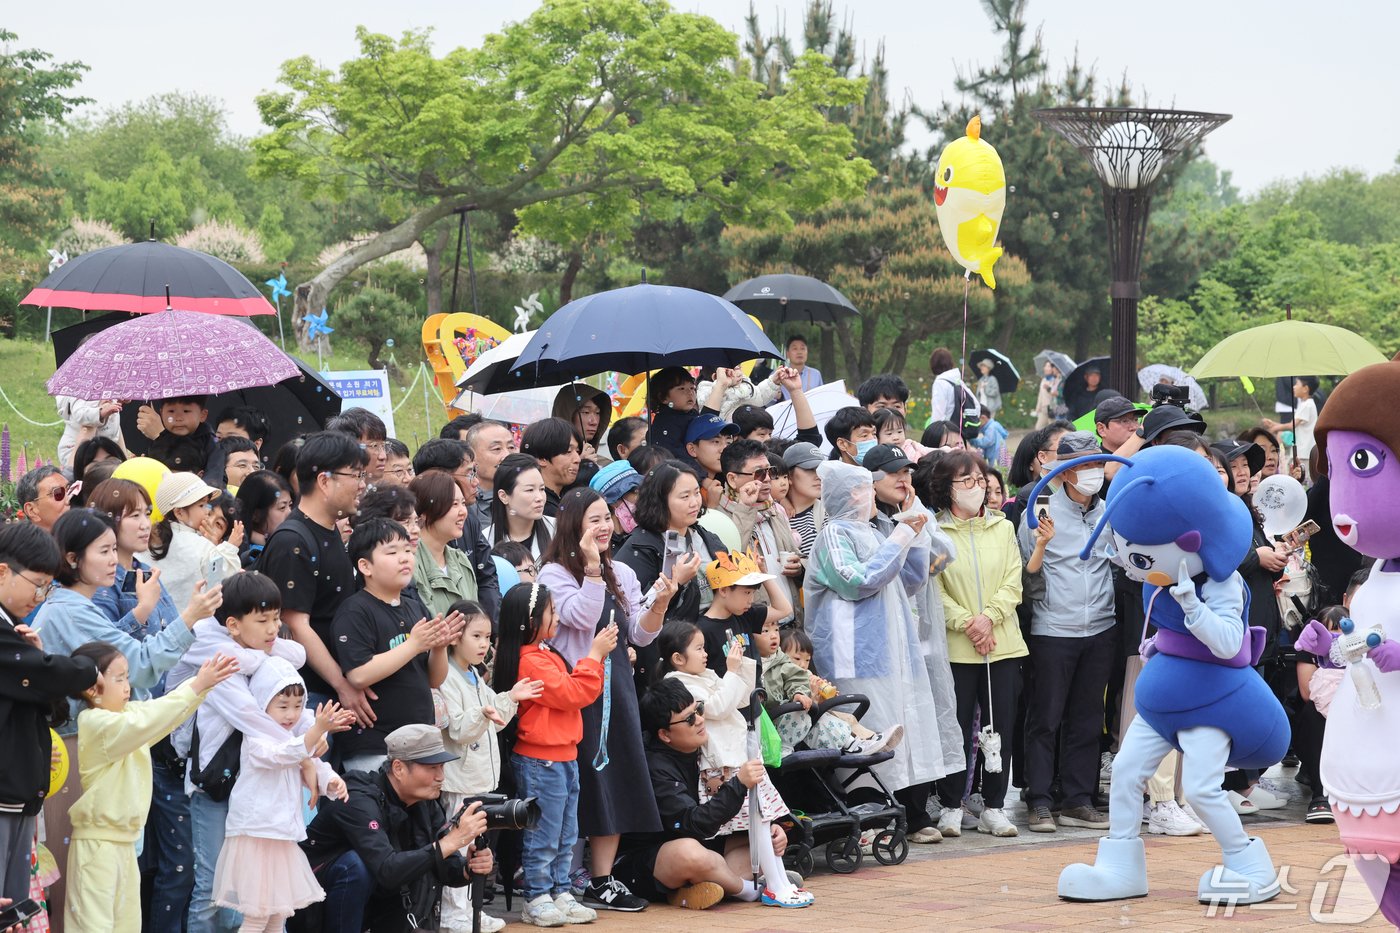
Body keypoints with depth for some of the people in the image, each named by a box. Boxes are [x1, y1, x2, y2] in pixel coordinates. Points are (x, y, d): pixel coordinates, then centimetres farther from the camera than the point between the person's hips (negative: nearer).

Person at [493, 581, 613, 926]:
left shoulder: (546, 654, 14)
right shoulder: (531, 662, -18)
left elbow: (576, 689, 17)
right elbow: (570, 693, -19)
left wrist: (597, 656, 4)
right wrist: (594, 655, -12)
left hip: (563, 756, 10)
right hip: (540, 761, -10)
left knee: (565, 838, 14)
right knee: (544, 836, -3)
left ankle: (560, 893, 21)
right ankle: (536, 900, 4)